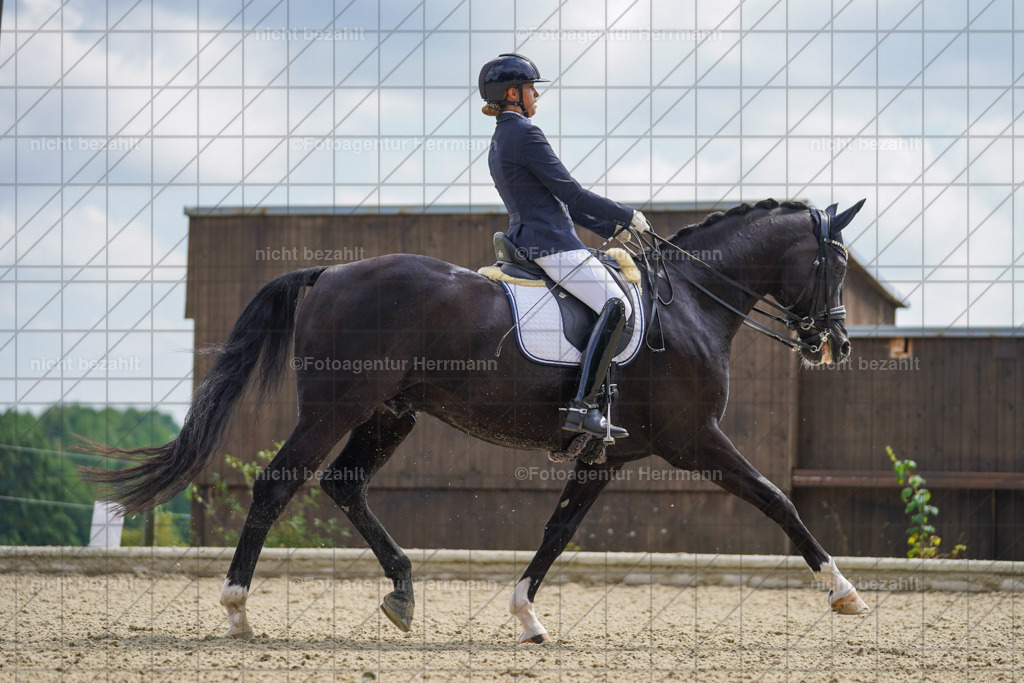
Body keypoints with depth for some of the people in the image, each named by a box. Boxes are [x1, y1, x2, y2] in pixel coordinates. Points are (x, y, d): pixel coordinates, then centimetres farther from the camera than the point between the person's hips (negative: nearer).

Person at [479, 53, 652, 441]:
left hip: (525, 241, 11)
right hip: (552, 245, -11)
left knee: (612, 304, 22)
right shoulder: (525, 135, -12)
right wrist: (628, 216, -1)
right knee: (616, 305, -18)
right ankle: (583, 407, -30)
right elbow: (571, 193, -12)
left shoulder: (501, 140, 20)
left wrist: (608, 228, 20)